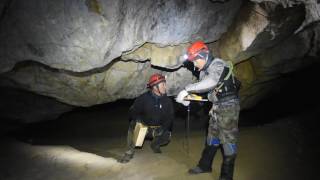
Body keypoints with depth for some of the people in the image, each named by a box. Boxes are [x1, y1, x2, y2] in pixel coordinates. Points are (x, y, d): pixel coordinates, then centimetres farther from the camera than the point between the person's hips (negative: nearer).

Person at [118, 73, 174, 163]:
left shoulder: (168, 101, -9)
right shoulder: (143, 98, -14)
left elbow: (170, 117, -5)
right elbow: (132, 112, -8)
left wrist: (163, 128, -19)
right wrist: (138, 119, -28)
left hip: (158, 129, 2)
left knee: (167, 136, -25)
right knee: (133, 125, -30)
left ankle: (155, 144, 12)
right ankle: (130, 152, -16)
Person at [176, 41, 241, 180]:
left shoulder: (218, 64, -19)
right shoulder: (204, 71, 7)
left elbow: (209, 83, -36)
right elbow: (202, 89, 8)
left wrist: (187, 89, -35)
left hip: (228, 106, -8)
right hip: (217, 107, 9)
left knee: (228, 139, -2)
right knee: (212, 137, 17)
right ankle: (205, 165, 32)